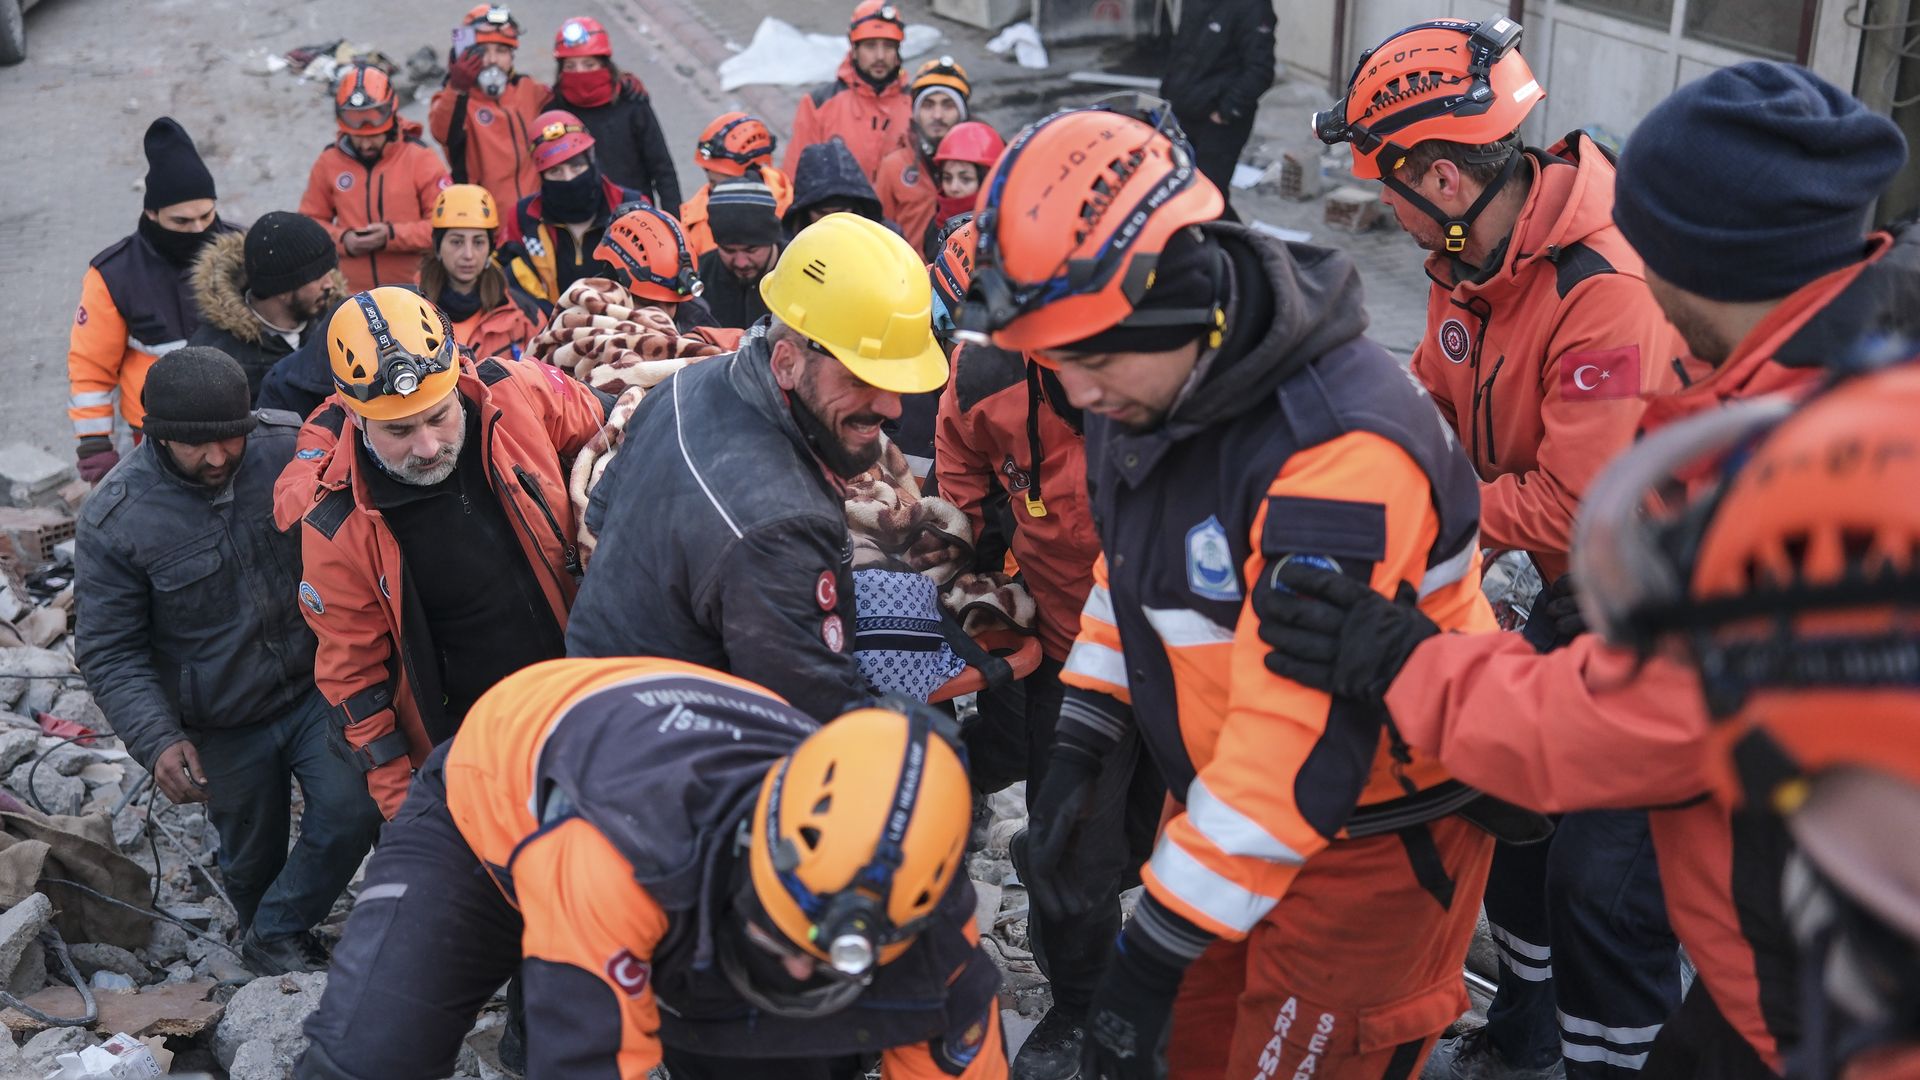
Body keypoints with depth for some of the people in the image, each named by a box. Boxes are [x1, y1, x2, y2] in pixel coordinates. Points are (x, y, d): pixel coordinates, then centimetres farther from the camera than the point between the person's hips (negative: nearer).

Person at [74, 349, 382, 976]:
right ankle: (264, 943, 47)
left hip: (319, 686, 1)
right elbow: (110, 652, -11)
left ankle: (275, 935, 13)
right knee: (253, 858, 15)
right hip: (225, 730, -1)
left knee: (353, 813, -13)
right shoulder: (113, 520, -18)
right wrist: (156, 739, -24)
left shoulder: (294, 447, -15)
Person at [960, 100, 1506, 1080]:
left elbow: (1299, 749, -33)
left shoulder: (1339, 448, -34)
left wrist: (1154, 953, -27)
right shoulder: (1143, 386, -6)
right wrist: (1078, 749, 3)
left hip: (1374, 834, -7)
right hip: (1221, 800, 8)